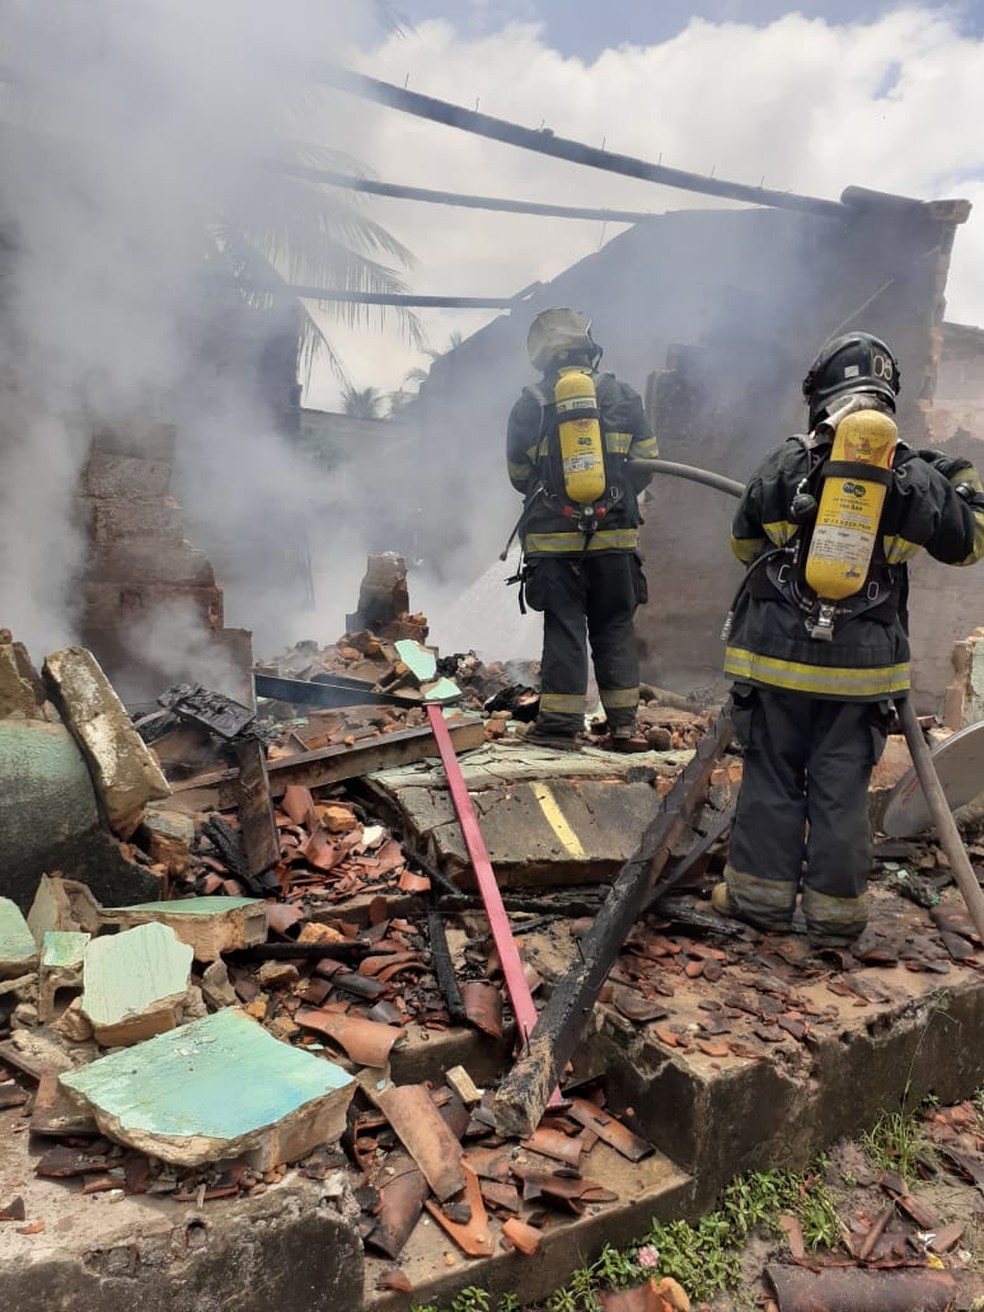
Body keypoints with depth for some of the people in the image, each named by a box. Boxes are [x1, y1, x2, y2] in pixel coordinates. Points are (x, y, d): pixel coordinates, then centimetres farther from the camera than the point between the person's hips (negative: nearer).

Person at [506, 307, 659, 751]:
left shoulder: (529, 406, 0)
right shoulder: (623, 397, 3)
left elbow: (519, 475, 9)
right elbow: (645, 464, 8)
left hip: (554, 539, -1)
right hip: (615, 536, 1)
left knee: (563, 628, 5)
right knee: (614, 628, 10)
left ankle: (559, 722, 6)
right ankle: (624, 722, 12)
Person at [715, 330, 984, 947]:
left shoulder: (783, 466, -2)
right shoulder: (918, 478, 0)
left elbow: (744, 544, 12)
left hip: (778, 654, -1)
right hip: (862, 664, 1)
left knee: (772, 777, 10)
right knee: (842, 789, 8)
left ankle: (760, 893, 18)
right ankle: (836, 913, 17)